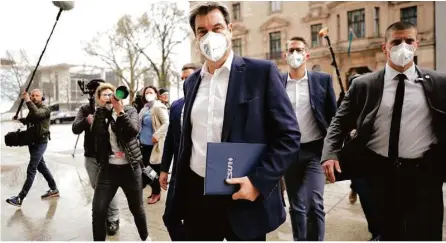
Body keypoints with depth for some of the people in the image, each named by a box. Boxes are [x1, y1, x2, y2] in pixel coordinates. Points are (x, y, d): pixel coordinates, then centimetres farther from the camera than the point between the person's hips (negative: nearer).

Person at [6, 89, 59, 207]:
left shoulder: (45, 109, -11)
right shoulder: (32, 110, 12)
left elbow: (37, 113, -34)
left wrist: (27, 100, -32)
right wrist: (20, 119, 10)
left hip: (40, 143, -9)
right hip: (32, 142, 9)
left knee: (31, 170, -10)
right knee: (41, 167, 16)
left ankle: (20, 198, -9)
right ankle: (54, 189, 27)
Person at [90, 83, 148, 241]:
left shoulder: (129, 110, 2)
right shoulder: (99, 113, 7)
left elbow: (133, 131, -16)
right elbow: (96, 133, -13)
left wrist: (119, 110, -21)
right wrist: (102, 108, -14)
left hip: (130, 168, -1)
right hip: (108, 168, 1)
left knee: (136, 208, 12)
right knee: (98, 210, -5)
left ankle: (145, 237, 36)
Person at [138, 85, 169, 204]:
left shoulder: (159, 107, -11)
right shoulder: (144, 108, 14)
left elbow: (166, 123, -19)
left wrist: (156, 135, -22)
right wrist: (139, 137, 14)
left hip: (154, 144, -8)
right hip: (144, 143, 8)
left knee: (154, 169, 2)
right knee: (144, 167, 13)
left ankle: (156, 193, 15)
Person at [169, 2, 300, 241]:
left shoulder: (261, 72, -7)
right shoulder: (191, 82, 9)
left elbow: (289, 136, -9)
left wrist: (259, 181, -18)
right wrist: (179, 192, 14)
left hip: (245, 195, -4)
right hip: (196, 195, 5)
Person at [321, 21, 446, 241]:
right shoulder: (363, 85, 2)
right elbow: (340, 122, 2)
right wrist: (330, 154, -13)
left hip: (423, 174, 1)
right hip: (379, 172, 0)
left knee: (425, 235, 9)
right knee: (389, 233, 14)